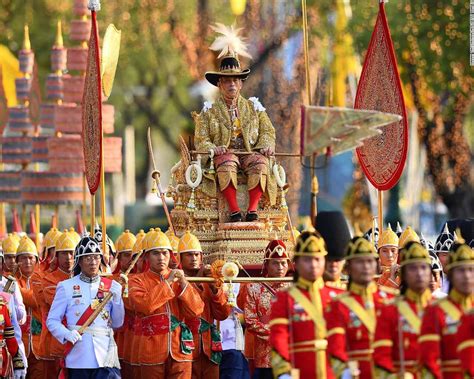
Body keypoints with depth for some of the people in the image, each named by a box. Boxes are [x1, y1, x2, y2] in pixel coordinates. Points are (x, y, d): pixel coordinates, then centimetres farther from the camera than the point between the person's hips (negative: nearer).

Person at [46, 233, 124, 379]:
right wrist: (67, 334, -17)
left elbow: (117, 323, 9)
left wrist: (117, 299, -6)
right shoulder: (66, 287, 3)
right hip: (78, 355, -1)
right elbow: (52, 320, 2)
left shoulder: (112, 287, 9)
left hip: (106, 356, 1)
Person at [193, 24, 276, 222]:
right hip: (224, 153, -2)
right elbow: (201, 140, 6)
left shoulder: (253, 108, 20)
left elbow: (267, 131, 15)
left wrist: (266, 145, -8)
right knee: (227, 162, -38)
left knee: (260, 162, -33)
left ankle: (252, 208, -37)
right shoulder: (209, 111, 14)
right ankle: (234, 210, -42)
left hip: (250, 153, 2)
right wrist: (212, 148, -17)